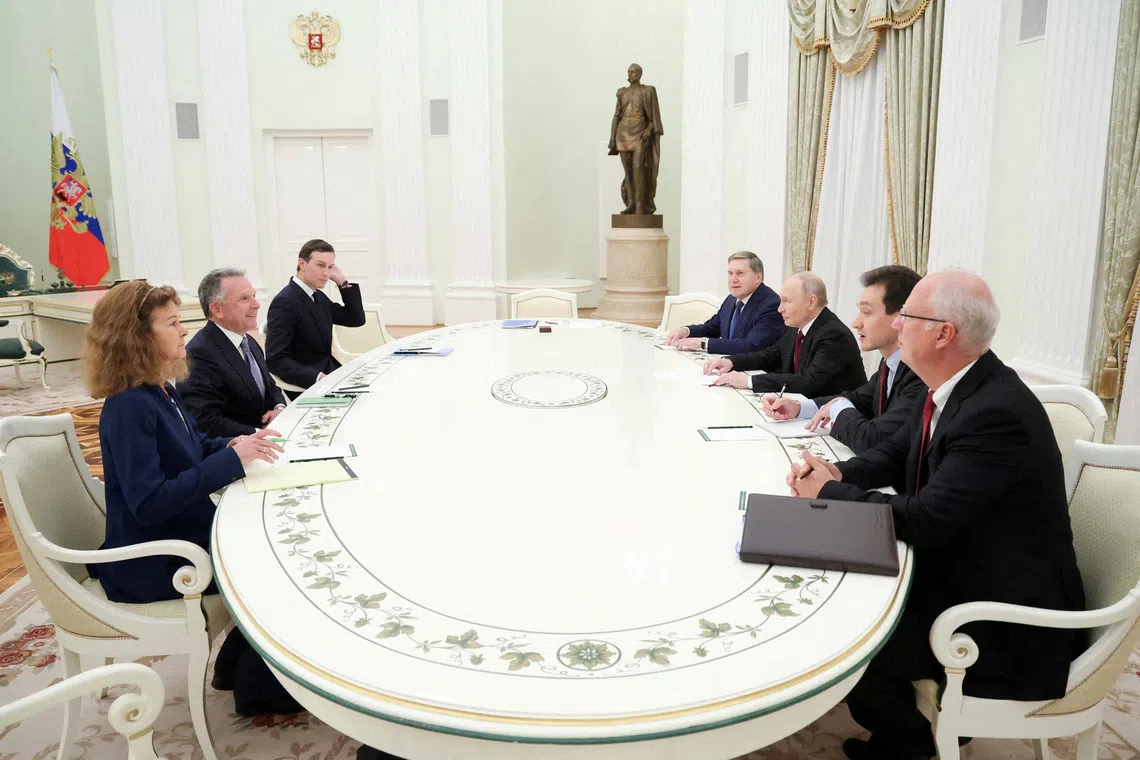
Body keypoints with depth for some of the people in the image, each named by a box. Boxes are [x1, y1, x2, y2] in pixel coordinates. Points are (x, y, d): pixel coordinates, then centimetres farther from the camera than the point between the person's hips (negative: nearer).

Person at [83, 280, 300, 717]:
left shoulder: (161, 391, 5)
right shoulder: (129, 408, -25)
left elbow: (193, 450, 20)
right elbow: (148, 503, -31)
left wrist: (235, 445, -2)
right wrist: (232, 460, -31)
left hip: (186, 531, 9)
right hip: (152, 563, -9)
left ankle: (239, 661, 20)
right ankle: (255, 685, 11)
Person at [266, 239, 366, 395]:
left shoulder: (318, 296, 9)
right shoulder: (284, 302, -16)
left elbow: (356, 320, 11)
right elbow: (276, 360, -22)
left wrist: (343, 281, 2)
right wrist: (318, 378, -31)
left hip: (328, 372, 8)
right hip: (304, 385, -8)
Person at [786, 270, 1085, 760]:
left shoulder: (998, 412, -30)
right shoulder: (955, 388, -1)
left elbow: (924, 519, -31)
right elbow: (896, 452, 10)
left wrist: (829, 493, -18)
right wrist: (840, 473, -10)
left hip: (1009, 615, -9)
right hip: (959, 569, 9)